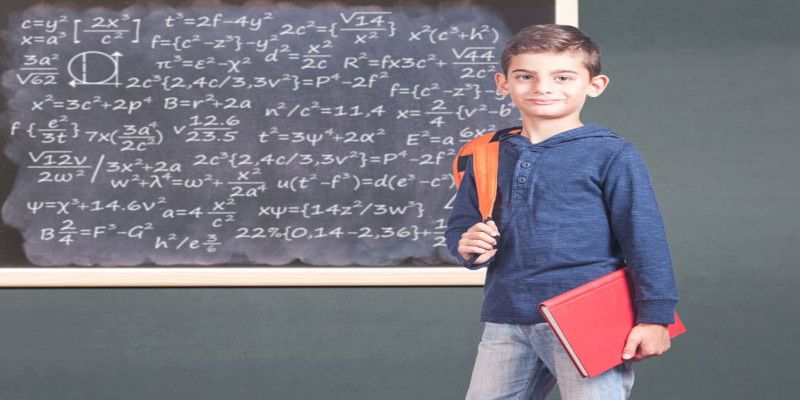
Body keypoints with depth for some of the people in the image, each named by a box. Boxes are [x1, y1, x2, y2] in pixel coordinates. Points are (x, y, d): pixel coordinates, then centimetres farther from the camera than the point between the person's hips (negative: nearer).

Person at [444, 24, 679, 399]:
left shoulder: (611, 154, -4)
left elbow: (644, 238, -4)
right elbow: (460, 224, 20)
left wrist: (654, 317, -7)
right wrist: (467, 245, -4)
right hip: (506, 322, 5)